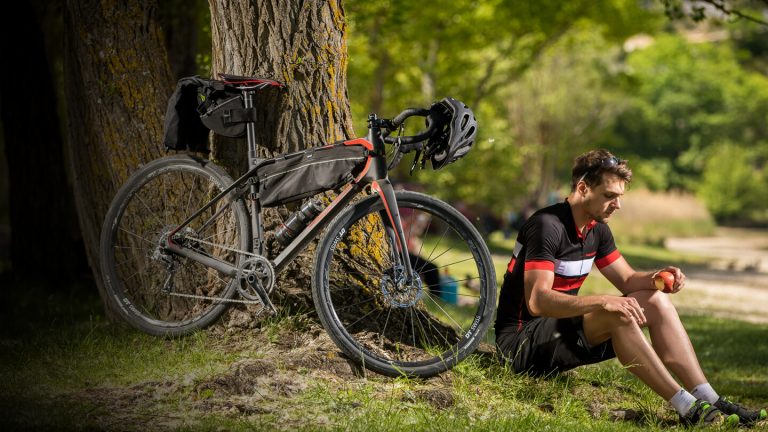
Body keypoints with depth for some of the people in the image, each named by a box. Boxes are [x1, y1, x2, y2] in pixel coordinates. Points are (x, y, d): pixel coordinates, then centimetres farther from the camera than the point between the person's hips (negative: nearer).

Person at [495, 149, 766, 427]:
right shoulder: (547, 226, -21)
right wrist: (602, 302, -40)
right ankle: (688, 409, -28)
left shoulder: (597, 230, 8)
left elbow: (627, 279, 12)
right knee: (617, 316, -31)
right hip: (522, 340, -9)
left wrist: (656, 278, -11)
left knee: (656, 302, -3)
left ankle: (711, 401, -11)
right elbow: (537, 301, -30)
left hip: (562, 326, 9)